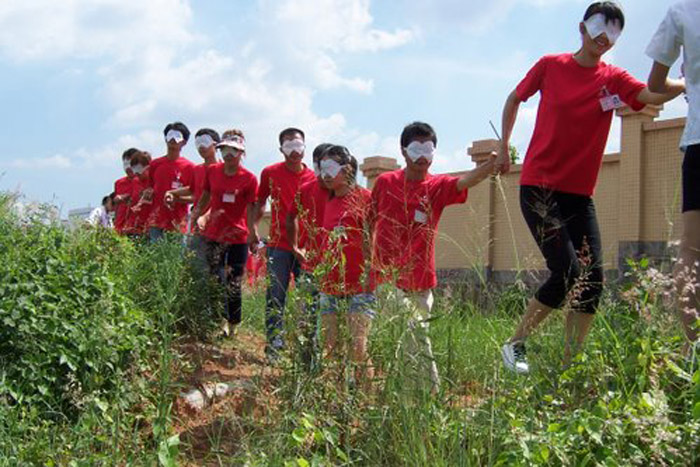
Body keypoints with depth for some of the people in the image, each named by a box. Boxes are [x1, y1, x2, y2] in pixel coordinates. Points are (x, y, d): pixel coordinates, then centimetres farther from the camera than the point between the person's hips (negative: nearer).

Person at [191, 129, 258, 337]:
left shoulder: (249, 179, -7)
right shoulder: (212, 171, 4)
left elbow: (251, 211, -6)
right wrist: (194, 217, 11)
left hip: (237, 238, -3)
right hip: (212, 235, 3)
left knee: (233, 285, 2)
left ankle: (232, 324, 19)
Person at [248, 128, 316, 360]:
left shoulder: (313, 178, 4)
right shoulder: (270, 173, 4)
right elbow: (259, 203, 13)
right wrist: (253, 231, 4)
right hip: (279, 245, -1)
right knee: (275, 298, 1)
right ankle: (274, 345, 9)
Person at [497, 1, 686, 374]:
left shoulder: (613, 79, 5)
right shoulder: (550, 66, 1)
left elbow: (653, 95, -14)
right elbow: (515, 99, 17)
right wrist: (503, 147, 16)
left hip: (579, 194, 4)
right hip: (539, 186, -4)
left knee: (593, 280, -4)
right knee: (568, 273, -15)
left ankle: (568, 368, 7)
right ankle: (515, 344, 3)